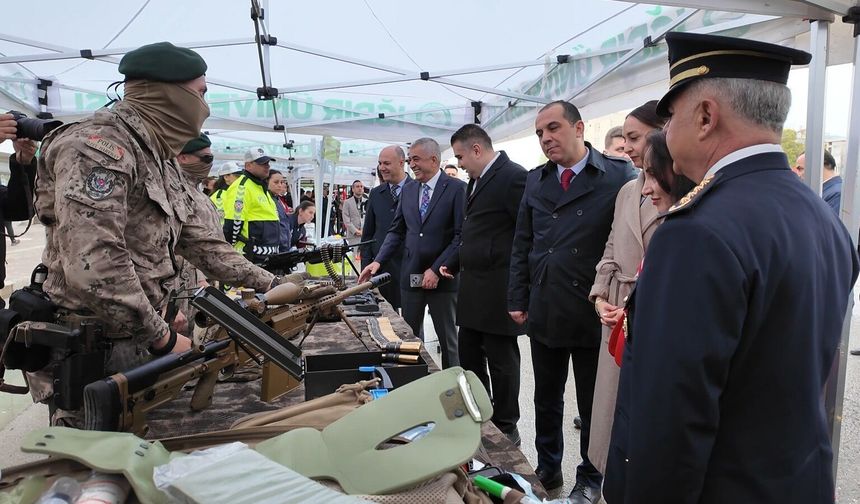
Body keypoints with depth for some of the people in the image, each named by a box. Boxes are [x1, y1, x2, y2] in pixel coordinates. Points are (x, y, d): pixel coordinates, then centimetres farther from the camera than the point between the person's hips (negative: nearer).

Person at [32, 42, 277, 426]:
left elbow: (199, 240, 17)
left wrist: (268, 283, 13)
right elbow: (92, 266, -29)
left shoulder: (159, 161, 12)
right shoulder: (98, 147, -19)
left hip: (134, 345, 9)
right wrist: (162, 337, -20)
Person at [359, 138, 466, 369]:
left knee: (448, 340, 8)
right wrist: (378, 261, -2)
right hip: (411, 277, 5)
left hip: (442, 278, -5)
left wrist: (436, 269, -17)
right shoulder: (408, 190, 10)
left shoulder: (456, 188, -8)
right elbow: (397, 231, 12)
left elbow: (461, 235, -12)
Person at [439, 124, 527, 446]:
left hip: (497, 290, -9)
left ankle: (506, 429, 21)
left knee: (501, 362, 5)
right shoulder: (477, 180, 15)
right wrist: (454, 264, 16)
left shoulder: (512, 177, -15)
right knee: (469, 360, 16)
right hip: (472, 289, 9)